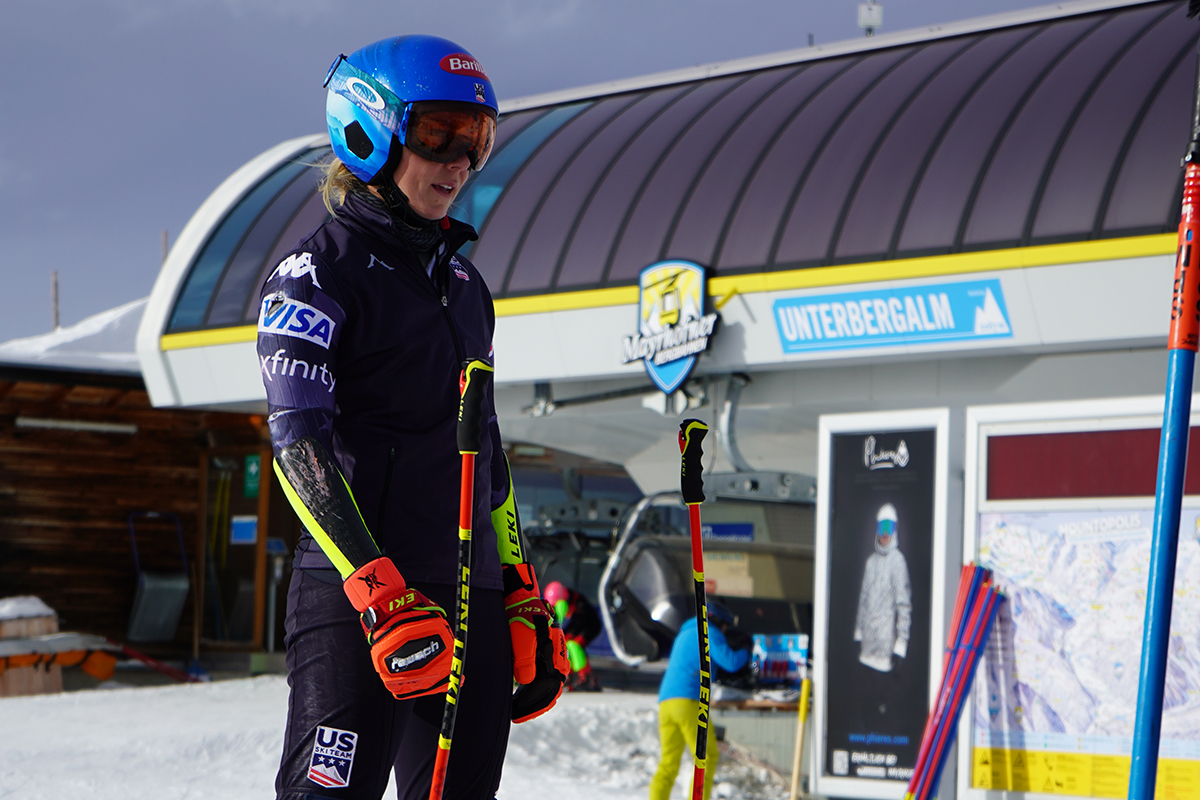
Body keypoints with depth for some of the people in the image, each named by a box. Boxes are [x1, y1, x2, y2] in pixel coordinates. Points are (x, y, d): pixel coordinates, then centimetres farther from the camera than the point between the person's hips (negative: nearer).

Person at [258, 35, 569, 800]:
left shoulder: (462, 281, 20)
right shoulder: (319, 273, -3)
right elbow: (299, 445, -14)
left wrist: (523, 602, 19)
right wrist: (381, 596, -24)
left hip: (471, 593, 7)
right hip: (357, 593, -7)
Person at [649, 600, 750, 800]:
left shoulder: (684, 634, 30)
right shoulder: (709, 632, 4)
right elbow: (730, 662, -5)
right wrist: (746, 652, 15)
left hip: (666, 701, 8)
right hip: (689, 701, -8)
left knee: (669, 761, 7)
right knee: (707, 756, -3)